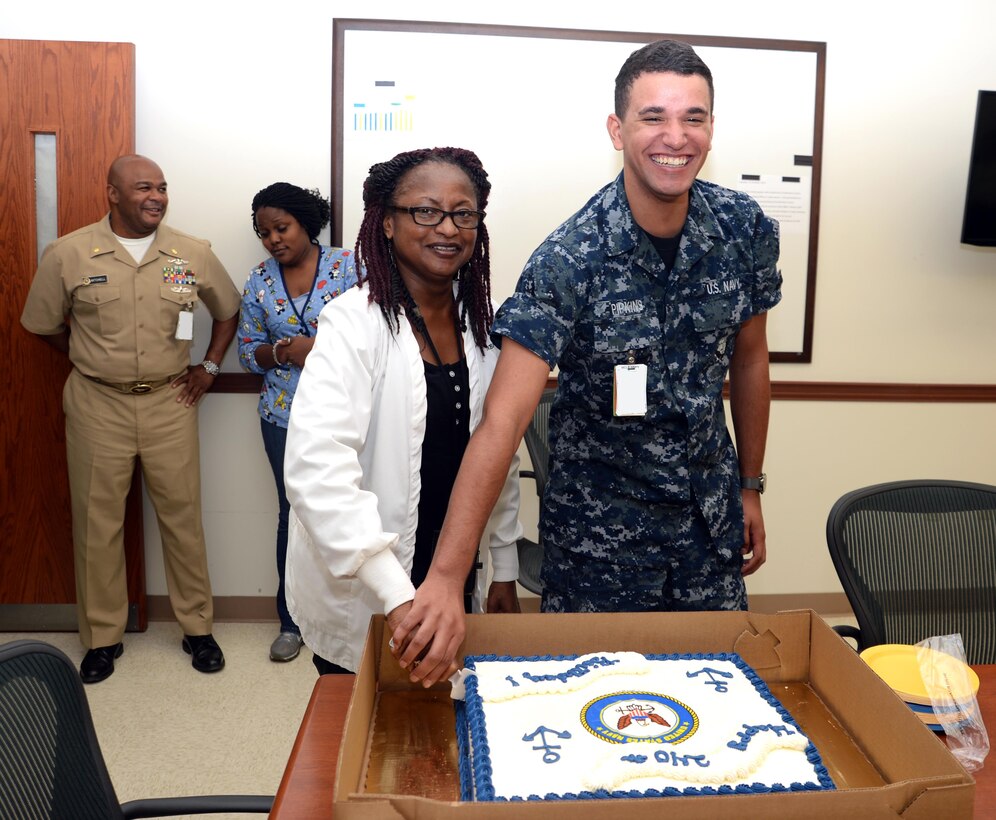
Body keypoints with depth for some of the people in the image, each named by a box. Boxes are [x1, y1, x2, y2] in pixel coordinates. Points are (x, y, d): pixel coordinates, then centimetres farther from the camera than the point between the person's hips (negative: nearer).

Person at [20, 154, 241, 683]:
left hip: (170, 403, 1)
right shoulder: (67, 255, -4)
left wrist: (209, 368, 8)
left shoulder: (194, 254, 0)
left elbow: (228, 310, 15)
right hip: (97, 406, 0)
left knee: (182, 516, 7)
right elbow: (44, 325, 10)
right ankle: (103, 637, 24)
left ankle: (197, 627, 23)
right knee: (97, 522, 7)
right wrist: (94, 361, 8)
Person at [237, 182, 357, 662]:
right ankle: (292, 622, 25)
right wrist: (284, 351, -13)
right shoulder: (259, 281, 6)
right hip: (285, 418, 3)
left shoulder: (346, 266, -3)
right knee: (294, 514, 11)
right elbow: (248, 352, 7)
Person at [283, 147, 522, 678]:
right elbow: (316, 466, -32)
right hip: (359, 600, -5)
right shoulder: (355, 323, -19)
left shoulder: (480, 324, 1)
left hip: (454, 581, 5)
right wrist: (398, 598, -40)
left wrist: (505, 571, 11)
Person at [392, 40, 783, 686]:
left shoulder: (747, 230, -9)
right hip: (600, 519, -4)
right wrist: (447, 577, -36)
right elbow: (504, 420, -30)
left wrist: (751, 486, 11)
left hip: (711, 509, 4)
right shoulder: (569, 261, -24)